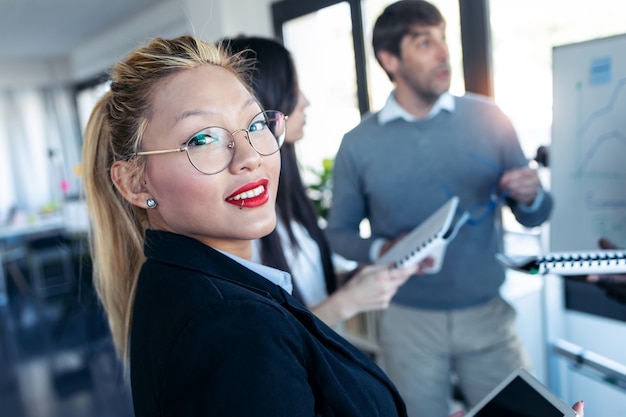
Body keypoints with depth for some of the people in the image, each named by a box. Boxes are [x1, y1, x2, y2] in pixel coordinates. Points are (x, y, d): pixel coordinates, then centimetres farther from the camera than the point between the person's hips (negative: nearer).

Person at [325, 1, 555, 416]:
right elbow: (339, 232, 2)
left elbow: (533, 217, 5)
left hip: (488, 313, 1)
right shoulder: (359, 144, -6)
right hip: (409, 322, -1)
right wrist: (383, 250, -17)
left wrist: (530, 197, -17)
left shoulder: (488, 118, -3)